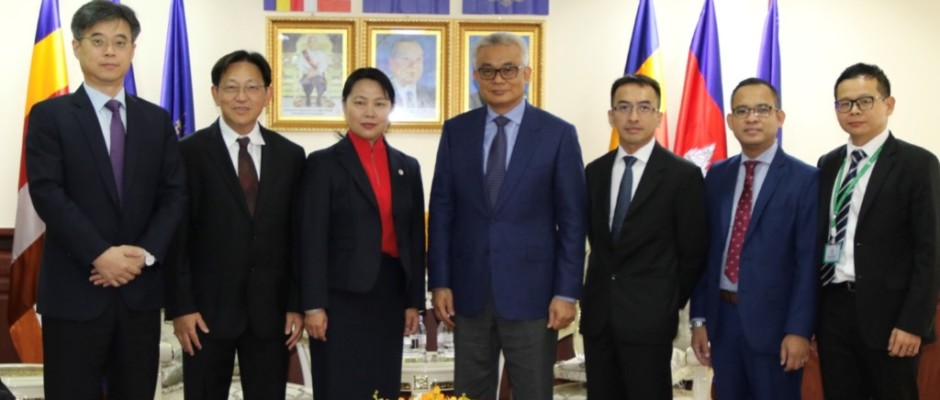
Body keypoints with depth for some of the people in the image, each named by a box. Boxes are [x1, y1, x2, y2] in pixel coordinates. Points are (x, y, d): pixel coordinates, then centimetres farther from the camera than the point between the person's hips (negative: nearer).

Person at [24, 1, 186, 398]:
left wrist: (145, 253, -10)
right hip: (74, 291, -3)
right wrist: (100, 255, -18)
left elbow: (174, 194, 5)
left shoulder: (157, 119, 10)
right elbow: (47, 194, -9)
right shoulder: (50, 116, 1)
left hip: (140, 289, 3)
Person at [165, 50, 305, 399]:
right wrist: (180, 307, -8)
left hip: (271, 310, 2)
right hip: (207, 308, -2)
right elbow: (176, 236, -4)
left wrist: (297, 304, 2)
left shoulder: (290, 155, 5)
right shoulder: (190, 152, -2)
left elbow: (297, 235, 6)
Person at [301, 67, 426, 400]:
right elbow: (312, 239, -7)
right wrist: (313, 304, -12)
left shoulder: (407, 167, 11)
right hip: (342, 296, -4)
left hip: (390, 295, 5)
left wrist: (414, 300, 7)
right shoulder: (323, 163, -2)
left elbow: (415, 239, 11)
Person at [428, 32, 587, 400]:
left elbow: (572, 220, -3)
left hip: (530, 289, -2)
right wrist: (440, 281, 1)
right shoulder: (456, 131, 5)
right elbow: (442, 210, 5)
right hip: (469, 289, 3)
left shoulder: (558, 133, -2)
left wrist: (567, 291, -7)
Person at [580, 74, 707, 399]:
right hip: (597, 312, 5)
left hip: (649, 316, -5)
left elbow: (693, 252, -3)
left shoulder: (683, 175, -7)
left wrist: (668, 303, 1)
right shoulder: (595, 172, 8)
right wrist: (605, 284, 10)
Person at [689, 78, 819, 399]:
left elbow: (808, 262, -9)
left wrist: (799, 330, -14)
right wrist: (699, 318, 5)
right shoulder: (716, 175, 9)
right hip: (722, 317, 4)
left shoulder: (805, 179, -5)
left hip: (773, 319, -4)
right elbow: (705, 250, 8)